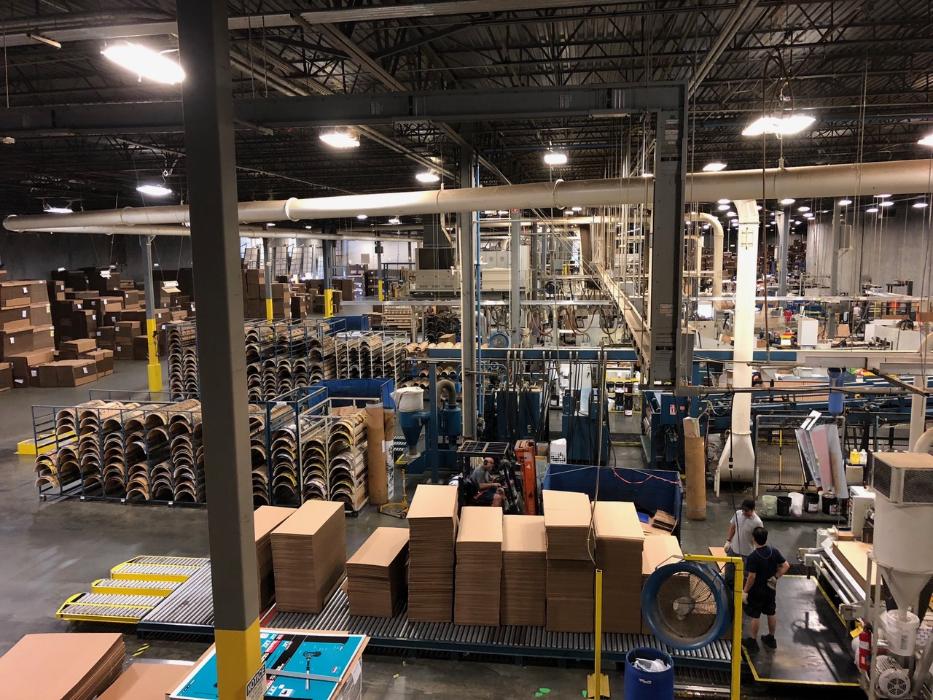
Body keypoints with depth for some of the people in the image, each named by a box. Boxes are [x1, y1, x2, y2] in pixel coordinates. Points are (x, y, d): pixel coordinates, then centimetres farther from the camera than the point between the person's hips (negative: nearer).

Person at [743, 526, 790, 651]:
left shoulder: (753, 557, -27)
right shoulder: (774, 551, -10)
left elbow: (752, 577, -24)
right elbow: (786, 566, -6)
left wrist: (745, 591, -14)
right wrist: (776, 577, 0)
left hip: (756, 591, -6)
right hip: (771, 588, 6)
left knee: (755, 616, 8)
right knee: (772, 613, 20)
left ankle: (753, 641, 21)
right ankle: (771, 639, 36)